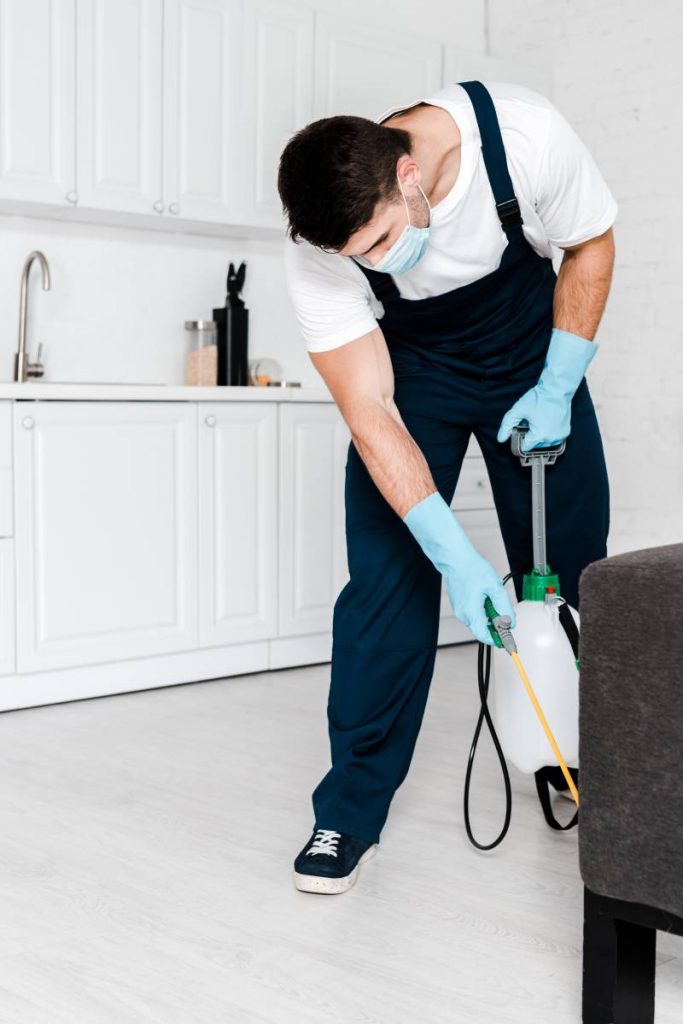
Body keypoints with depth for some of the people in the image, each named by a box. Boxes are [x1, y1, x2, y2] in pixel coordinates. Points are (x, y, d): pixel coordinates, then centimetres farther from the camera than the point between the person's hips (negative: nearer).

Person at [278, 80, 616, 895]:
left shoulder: (525, 135, -32)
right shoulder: (317, 251, -30)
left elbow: (590, 245, -11)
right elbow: (371, 417, -28)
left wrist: (557, 389, -15)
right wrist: (457, 560, -34)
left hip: (530, 348, 1)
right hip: (410, 366, -1)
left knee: (570, 572, 1)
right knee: (387, 576, -11)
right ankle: (349, 813, -2)